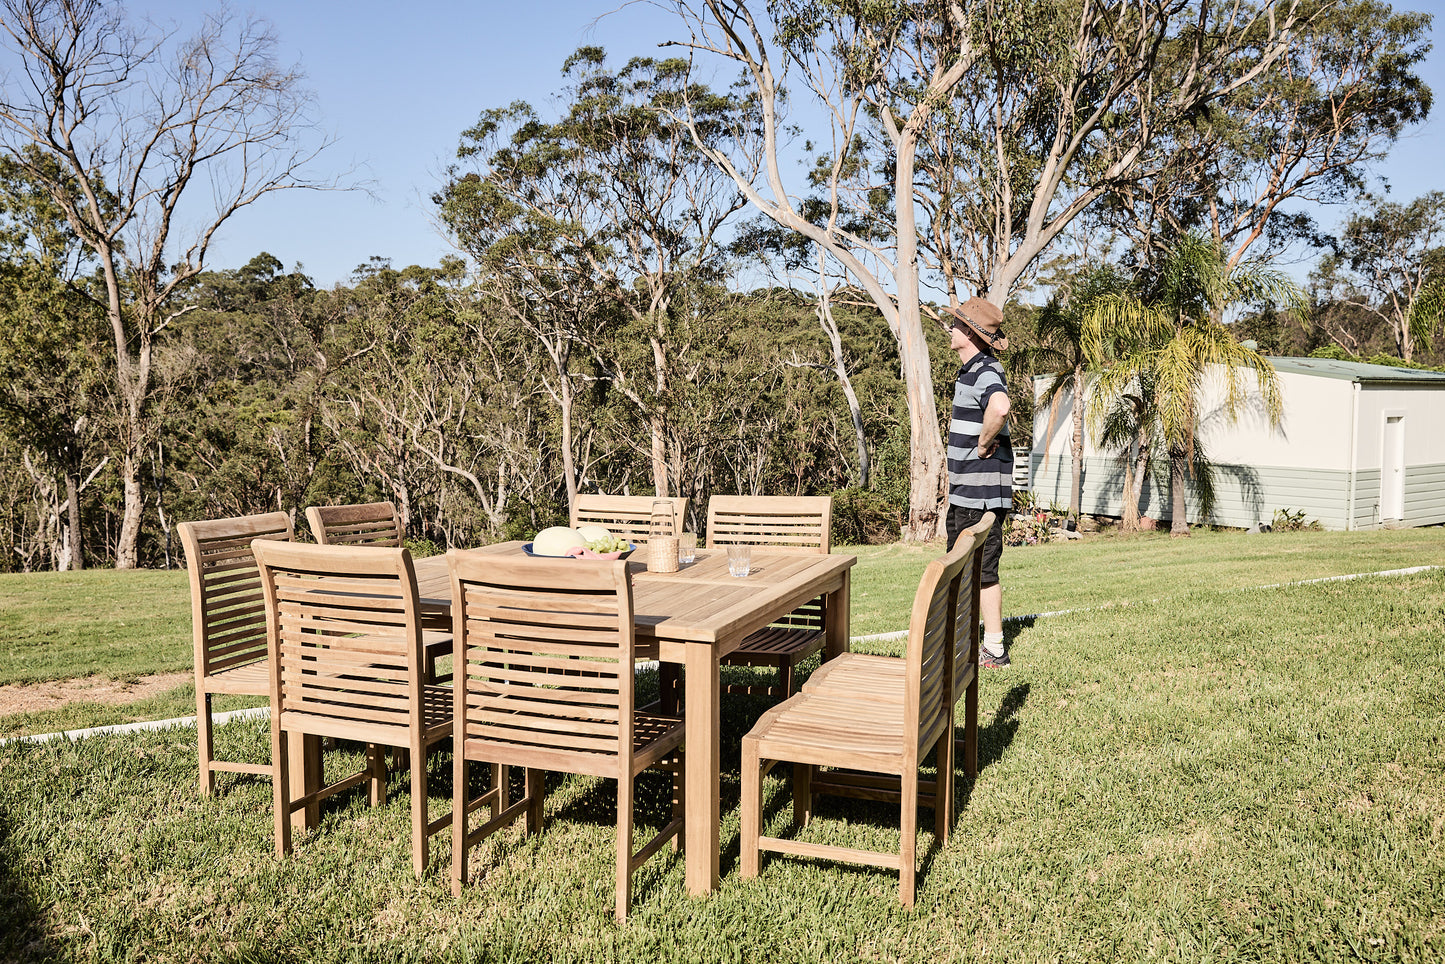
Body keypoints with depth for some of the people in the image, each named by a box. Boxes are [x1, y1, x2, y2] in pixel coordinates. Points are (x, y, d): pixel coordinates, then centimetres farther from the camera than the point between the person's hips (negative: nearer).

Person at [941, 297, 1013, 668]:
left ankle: (994, 650, 7)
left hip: (982, 493, -10)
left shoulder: (986, 372, -18)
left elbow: (999, 409, -42)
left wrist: (984, 444, -25)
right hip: (963, 491, 10)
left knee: (983, 570, -2)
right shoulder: (969, 371, 14)